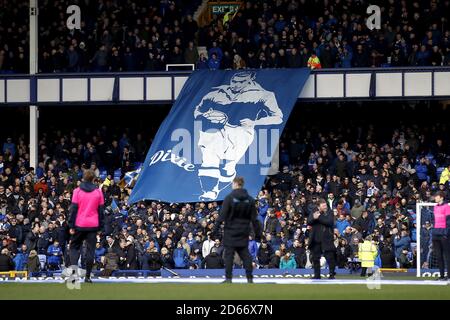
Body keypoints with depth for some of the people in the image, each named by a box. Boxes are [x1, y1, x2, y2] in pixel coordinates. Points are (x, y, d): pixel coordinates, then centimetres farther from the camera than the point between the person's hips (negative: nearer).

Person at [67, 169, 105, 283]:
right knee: (90, 250, 3)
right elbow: (101, 210, 5)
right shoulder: (98, 192, 2)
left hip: (79, 225, -1)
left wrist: (71, 226, -1)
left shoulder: (77, 191, -2)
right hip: (93, 225, 1)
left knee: (74, 247, 11)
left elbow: (73, 209, -4)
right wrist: (100, 226, 11)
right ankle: (88, 276, 0)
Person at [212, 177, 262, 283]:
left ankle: (228, 278, -2)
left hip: (231, 231, -4)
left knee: (229, 255, 0)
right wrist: (258, 233, 11)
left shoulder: (229, 198, -8)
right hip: (244, 233, 4)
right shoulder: (250, 199, 4)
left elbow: (222, 215, -11)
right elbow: (254, 219, 6)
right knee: (245, 255, 7)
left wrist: (215, 228, -7)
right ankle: (249, 278, 3)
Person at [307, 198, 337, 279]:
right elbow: (309, 222, -2)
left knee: (330, 257, -6)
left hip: (327, 239, -3)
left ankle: (332, 274, 3)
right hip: (316, 239, 3)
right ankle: (317, 275, 16)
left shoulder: (329, 213, 0)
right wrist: (314, 218, -22)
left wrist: (319, 217, -17)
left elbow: (329, 222, -16)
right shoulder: (314, 212, 8)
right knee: (315, 258, 7)